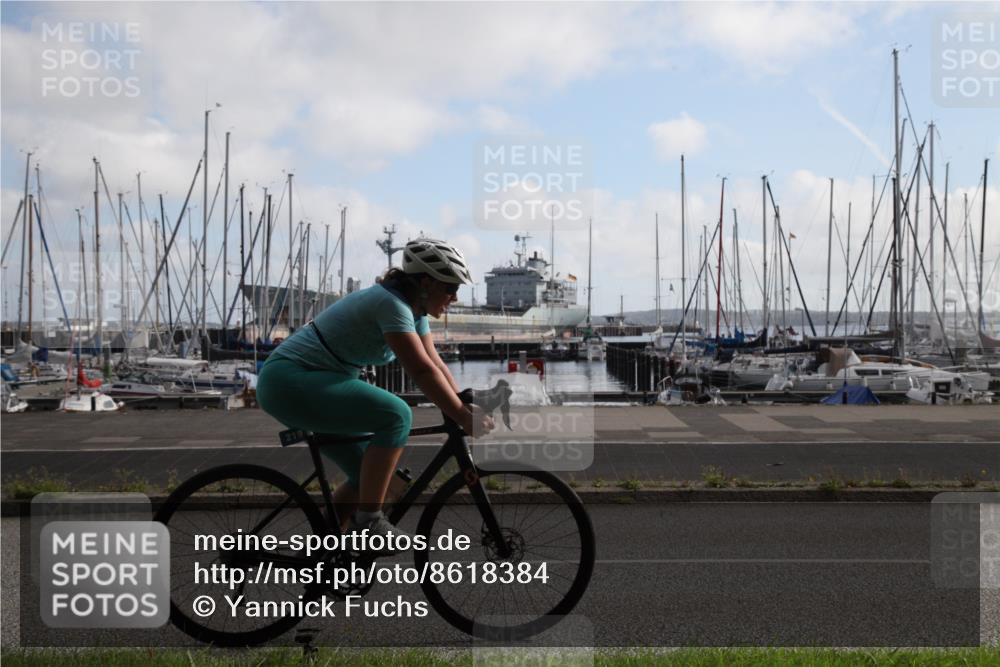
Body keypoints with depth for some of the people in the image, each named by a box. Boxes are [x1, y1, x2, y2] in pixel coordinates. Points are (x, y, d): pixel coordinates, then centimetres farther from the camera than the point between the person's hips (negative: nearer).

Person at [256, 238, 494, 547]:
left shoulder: (415, 310, 8)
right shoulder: (391, 304, -22)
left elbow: (437, 365, 4)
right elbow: (422, 371, -27)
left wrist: (466, 410, -6)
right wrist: (463, 417, -24)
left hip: (311, 384, 10)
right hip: (289, 381, -10)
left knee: (369, 474, 8)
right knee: (397, 415, -23)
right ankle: (368, 520, -14)